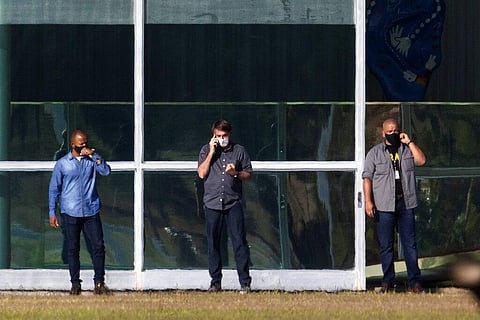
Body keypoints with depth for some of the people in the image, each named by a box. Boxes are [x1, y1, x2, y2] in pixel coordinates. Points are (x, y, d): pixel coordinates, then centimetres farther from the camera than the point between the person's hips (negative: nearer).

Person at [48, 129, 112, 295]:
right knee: (73, 249, 3)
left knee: (98, 246, -4)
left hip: (91, 211, 1)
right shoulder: (62, 163, 3)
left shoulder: (91, 159, 7)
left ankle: (99, 282, 3)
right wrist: (52, 213, 4)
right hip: (70, 213, -1)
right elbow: (54, 188, 7)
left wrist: (94, 155, -14)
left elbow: (105, 171, -9)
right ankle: (75, 283, 10)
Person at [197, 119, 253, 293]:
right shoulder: (206, 150, 10)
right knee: (213, 244, 4)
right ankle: (215, 282, 11)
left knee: (239, 241, -8)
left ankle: (245, 282, -8)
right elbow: (202, 173, -3)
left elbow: (249, 176, 10)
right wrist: (212, 152, -6)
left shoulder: (239, 151, 8)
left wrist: (236, 173, -11)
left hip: (233, 202, -1)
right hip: (212, 203, 1)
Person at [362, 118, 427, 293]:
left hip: (406, 204, 1)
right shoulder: (375, 153, 5)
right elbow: (367, 178, 1)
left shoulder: (407, 149, 11)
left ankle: (414, 282, 0)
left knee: (410, 244, -1)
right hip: (384, 206, -1)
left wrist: (409, 142, -6)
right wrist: (368, 201, -9)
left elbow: (421, 160, -5)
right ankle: (387, 282, 8)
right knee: (386, 246, 2)